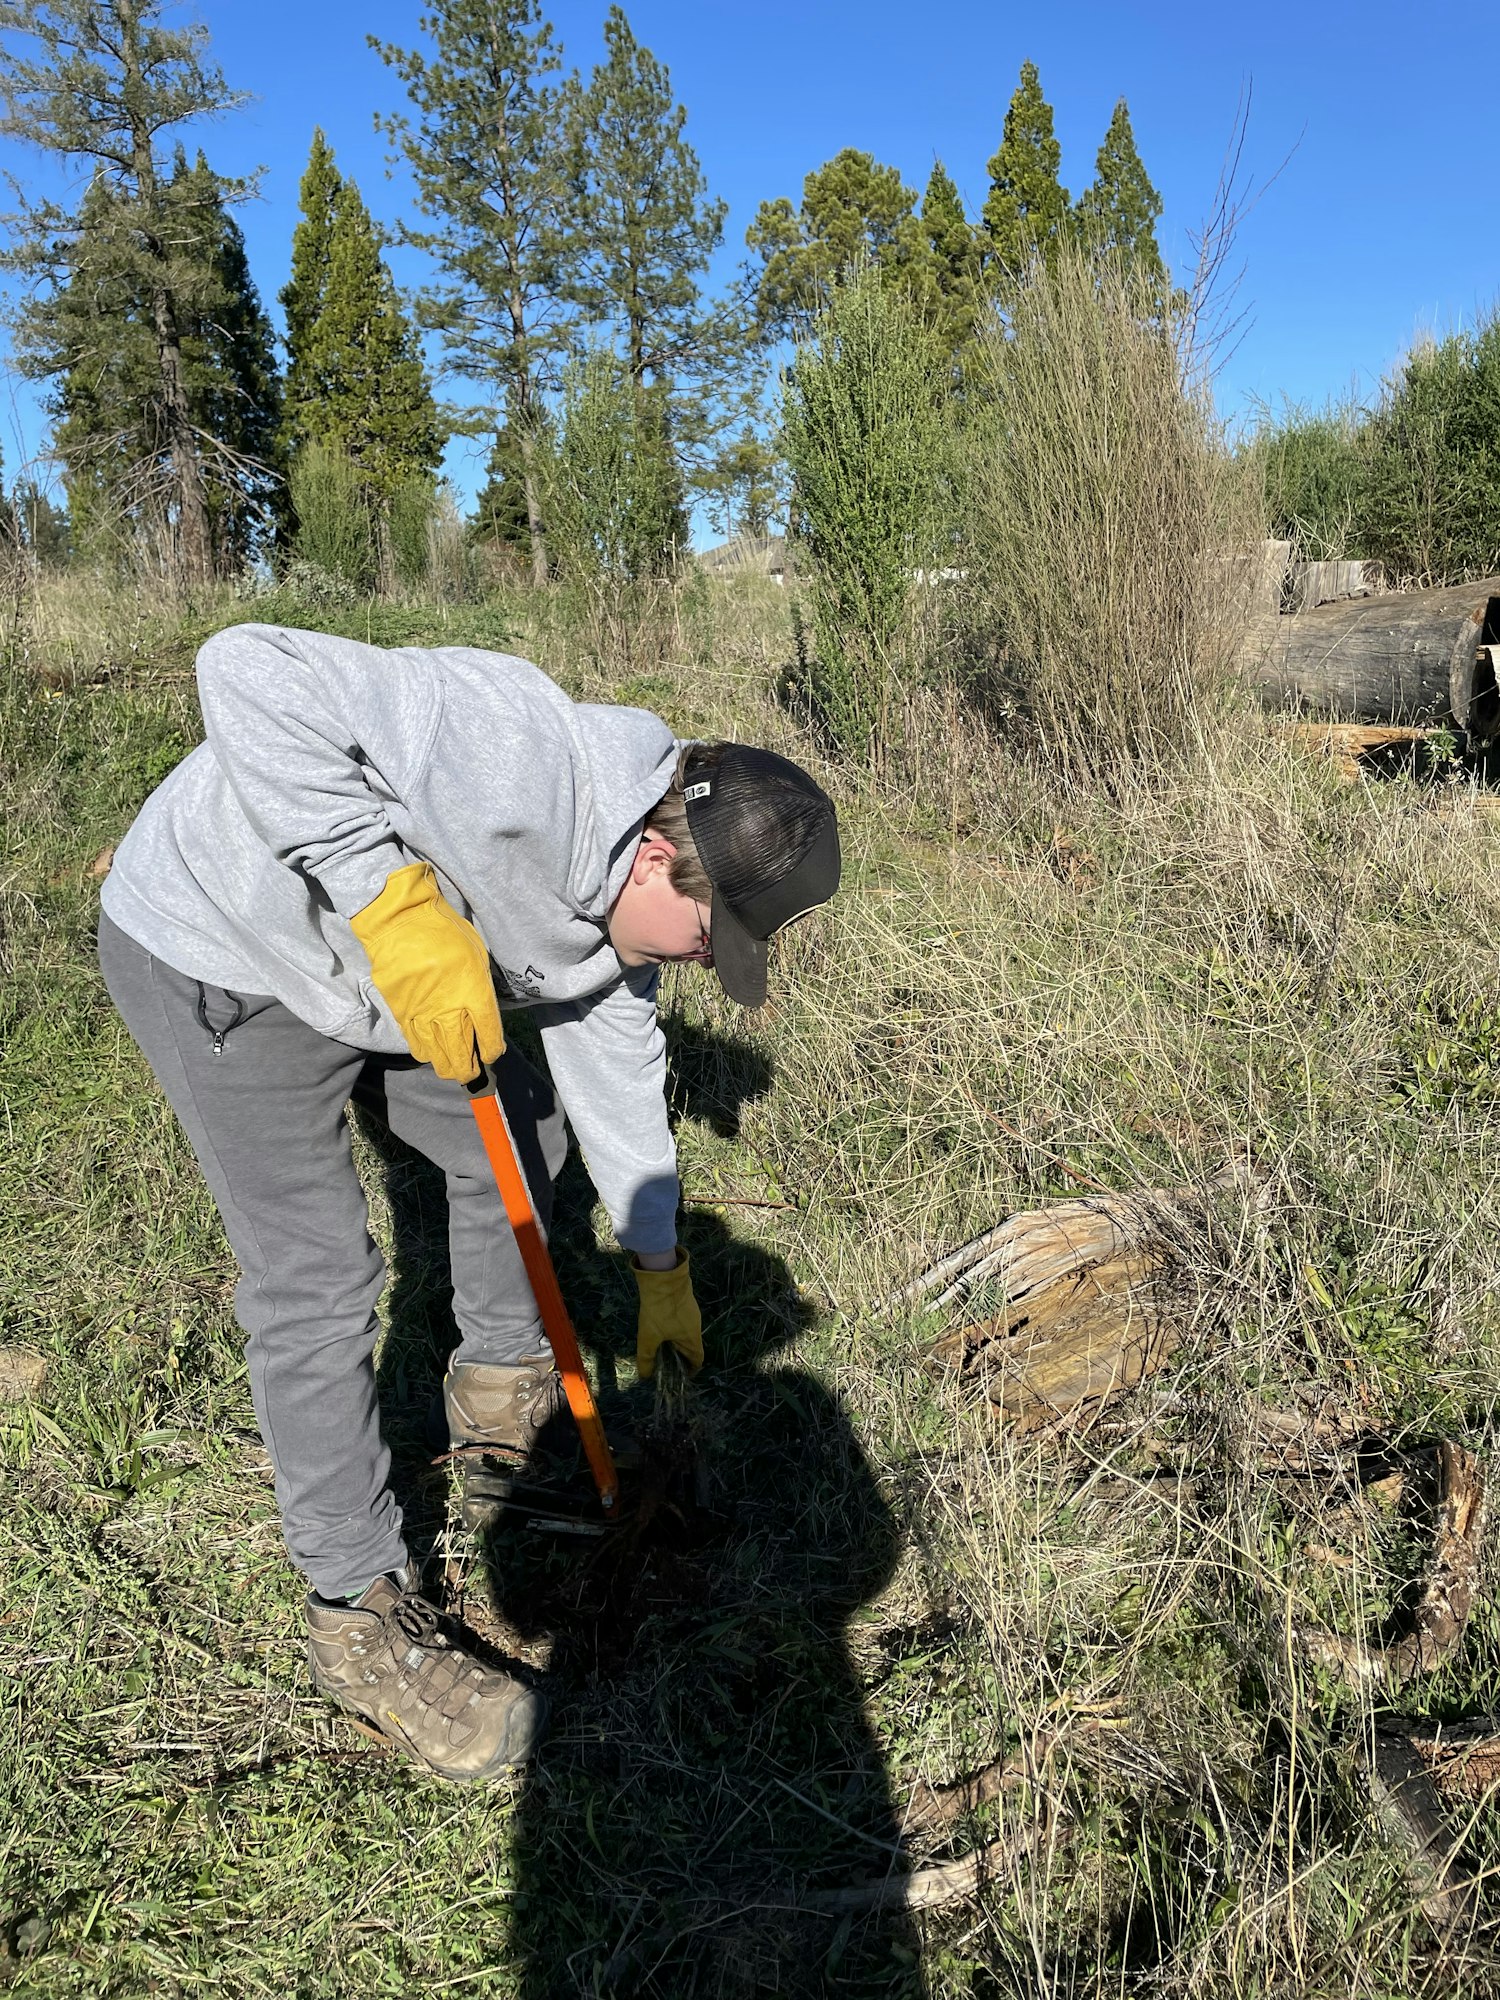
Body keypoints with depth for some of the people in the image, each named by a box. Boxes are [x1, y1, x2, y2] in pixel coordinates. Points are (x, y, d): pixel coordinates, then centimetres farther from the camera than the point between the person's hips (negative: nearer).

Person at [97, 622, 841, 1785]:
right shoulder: (520, 765, -35)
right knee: (316, 1280, -9)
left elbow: (617, 1075, 6)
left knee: (522, 1138, 17)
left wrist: (660, 1270, 15)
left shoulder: (629, 886, -6)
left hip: (373, 966, 9)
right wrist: (393, 898, -43)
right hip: (222, 956, -9)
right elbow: (255, 674, -38)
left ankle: (499, 1383, 41)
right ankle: (363, 1615, 8)